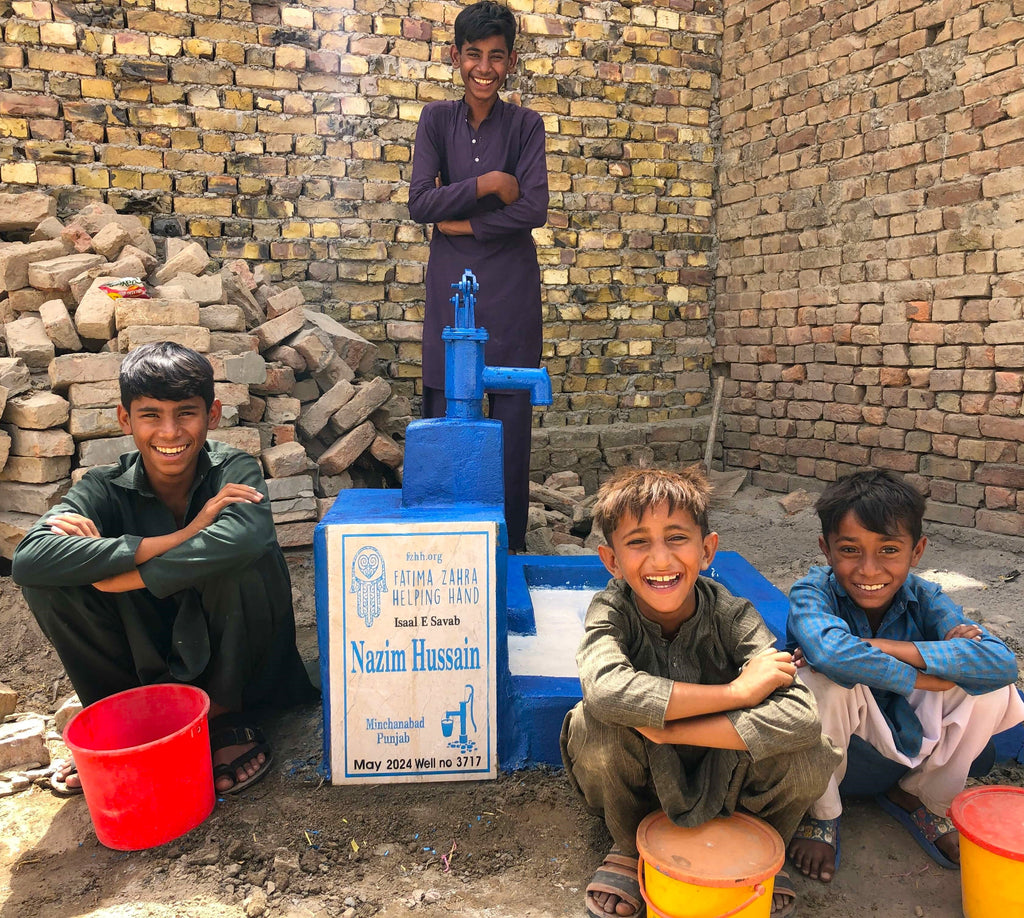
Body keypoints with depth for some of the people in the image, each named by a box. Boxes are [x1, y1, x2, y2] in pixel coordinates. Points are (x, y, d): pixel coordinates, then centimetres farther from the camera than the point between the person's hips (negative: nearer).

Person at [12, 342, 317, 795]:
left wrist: (112, 574, -32)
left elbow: (242, 538, -41)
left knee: (248, 562, -32)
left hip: (229, 655, -2)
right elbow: (27, 559, -32)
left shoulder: (235, 470, -16)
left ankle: (226, 715, -7)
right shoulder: (107, 488, -12)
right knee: (48, 580, -19)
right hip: (147, 665, 2)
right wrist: (183, 536, -35)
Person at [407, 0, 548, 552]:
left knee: (511, 412, 0)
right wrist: (488, 183, -10)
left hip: (512, 284, -1)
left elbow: (534, 210, -7)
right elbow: (419, 203, -3)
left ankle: (511, 543, 11)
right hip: (451, 284, 1)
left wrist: (463, 223, -7)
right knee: (444, 409, 0)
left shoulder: (525, 125, 5)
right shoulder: (437, 119, 7)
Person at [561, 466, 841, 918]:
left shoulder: (729, 614, -21)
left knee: (810, 756, -27)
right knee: (595, 724, -32)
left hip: (723, 779, 1)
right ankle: (630, 845, 0)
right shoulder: (611, 610, -22)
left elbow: (799, 717, -35)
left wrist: (664, 727, -37)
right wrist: (738, 691, -39)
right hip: (640, 779, 0)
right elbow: (606, 690, -45)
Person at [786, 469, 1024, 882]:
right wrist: (935, 675, -35)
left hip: (904, 731, 4)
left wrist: (871, 646, -38)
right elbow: (830, 651, -48)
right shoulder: (812, 592, -25)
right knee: (823, 678, -36)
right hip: (825, 729, -3)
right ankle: (821, 813, -8)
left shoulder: (923, 598, -15)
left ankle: (921, 798, 8)